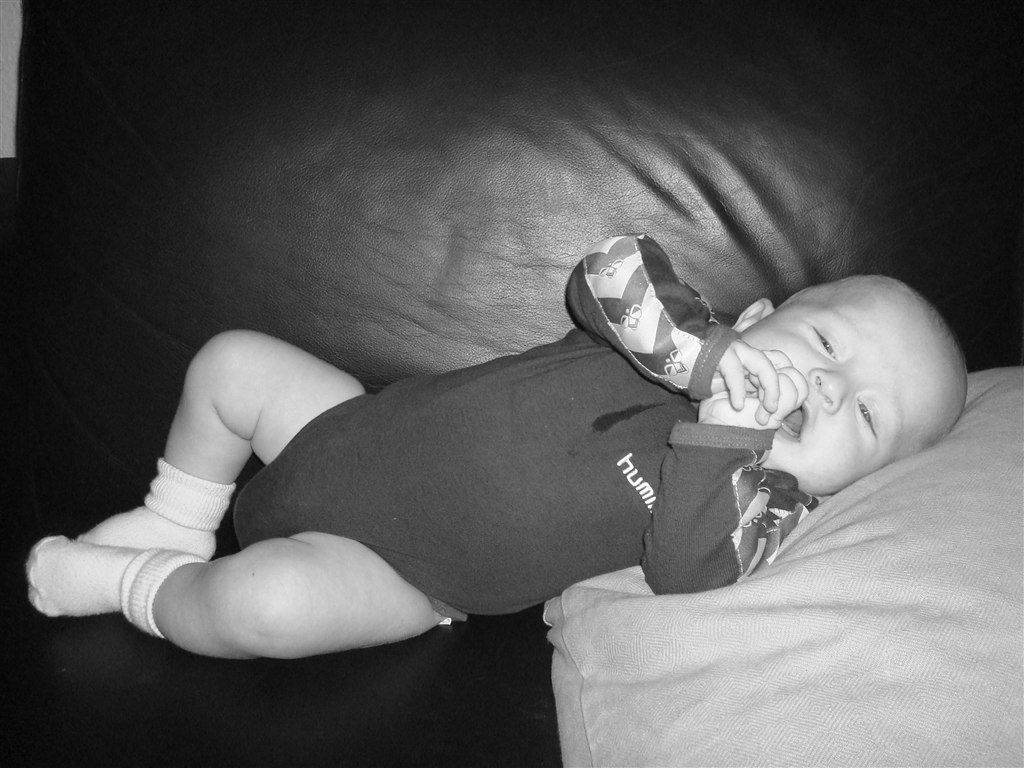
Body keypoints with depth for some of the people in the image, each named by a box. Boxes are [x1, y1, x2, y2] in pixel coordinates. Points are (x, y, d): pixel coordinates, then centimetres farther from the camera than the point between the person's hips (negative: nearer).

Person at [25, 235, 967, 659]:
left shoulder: (761, 498, -12)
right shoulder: (687, 328, -1)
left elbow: (687, 567, -30)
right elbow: (609, 276, -16)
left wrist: (727, 423, -40)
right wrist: (710, 355, -29)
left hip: (398, 573, -5)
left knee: (269, 598, -31)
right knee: (233, 359, 3)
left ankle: (148, 588, 5)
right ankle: (179, 529, 29)